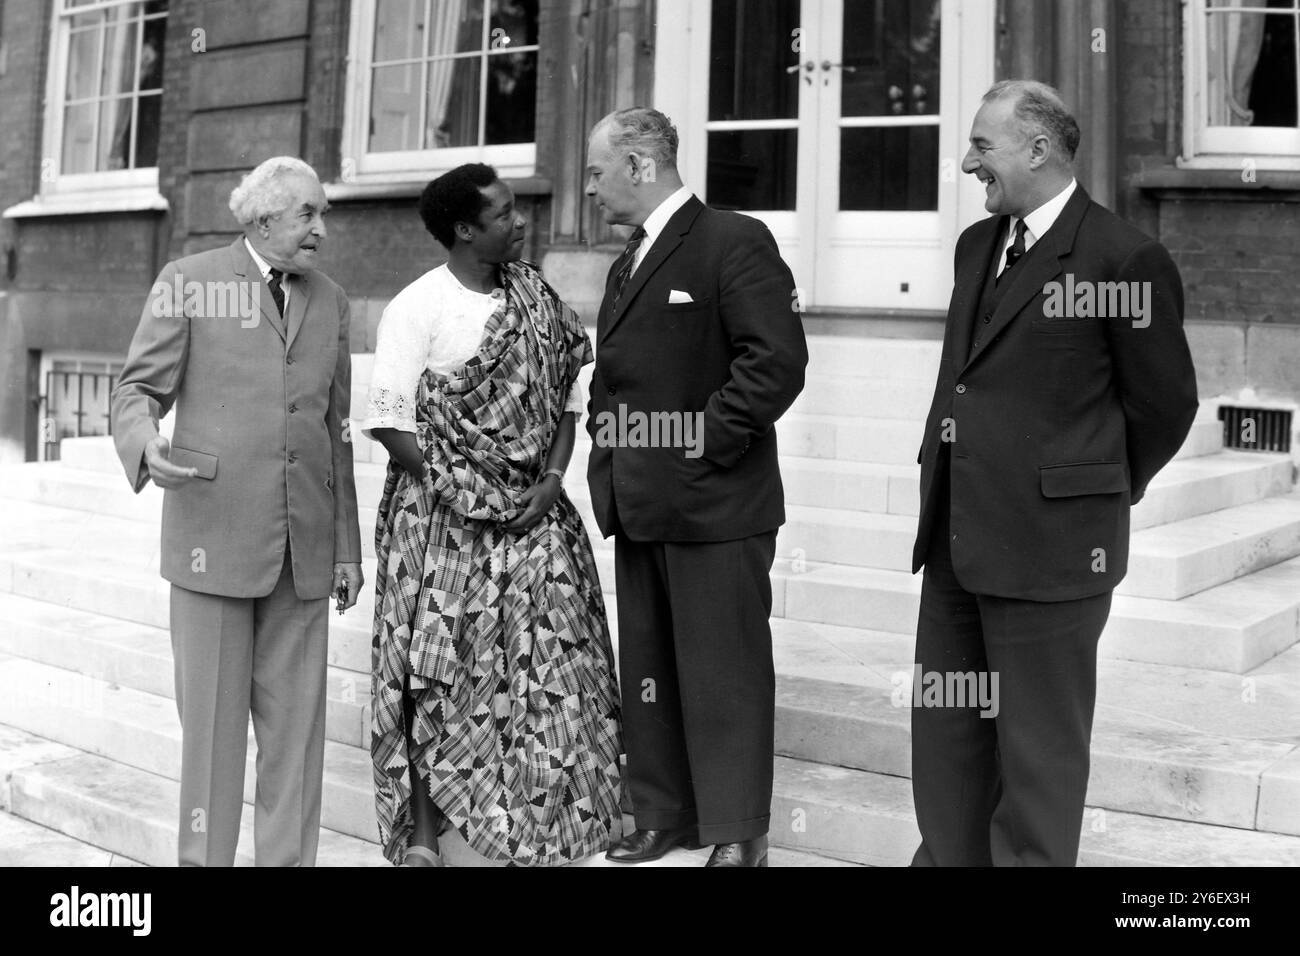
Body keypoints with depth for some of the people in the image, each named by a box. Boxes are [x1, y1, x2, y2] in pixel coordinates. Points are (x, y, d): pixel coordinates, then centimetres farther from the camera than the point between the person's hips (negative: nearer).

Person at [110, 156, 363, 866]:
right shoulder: (187, 282, 2)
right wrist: (146, 446, -23)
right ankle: (205, 854, 17)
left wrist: (347, 546, 12)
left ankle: (289, 856, 16)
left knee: (295, 721, 5)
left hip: (304, 542, 4)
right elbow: (138, 389, 1)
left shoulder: (329, 301, 14)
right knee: (212, 714, 3)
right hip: (213, 532, -3)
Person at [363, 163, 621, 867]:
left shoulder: (536, 296, 7)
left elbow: (567, 391, 9)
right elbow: (389, 419, -11)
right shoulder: (416, 307, -8)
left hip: (533, 512, 5)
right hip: (442, 518, -4)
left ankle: (537, 828, 19)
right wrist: (461, 493, -13)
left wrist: (552, 479, -4)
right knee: (438, 671, 1)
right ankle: (423, 832, 16)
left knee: (543, 666, 4)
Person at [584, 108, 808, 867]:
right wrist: (608, 449, 9)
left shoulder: (735, 242, -9)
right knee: (647, 671, 14)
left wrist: (707, 440, -17)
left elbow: (778, 360, -18)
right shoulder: (629, 264, 19)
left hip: (715, 504, -8)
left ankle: (739, 832, 13)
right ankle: (664, 814, 27)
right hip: (638, 505, 8)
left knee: (723, 674, 1)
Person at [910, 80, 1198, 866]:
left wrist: (1100, 497, 7)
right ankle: (949, 856, 33)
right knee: (946, 732, 16)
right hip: (956, 536, 8)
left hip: (1049, 542, -7)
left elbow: (1165, 405, -4)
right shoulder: (977, 243, 13)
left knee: (1039, 749, 6)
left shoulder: (1126, 258, -11)